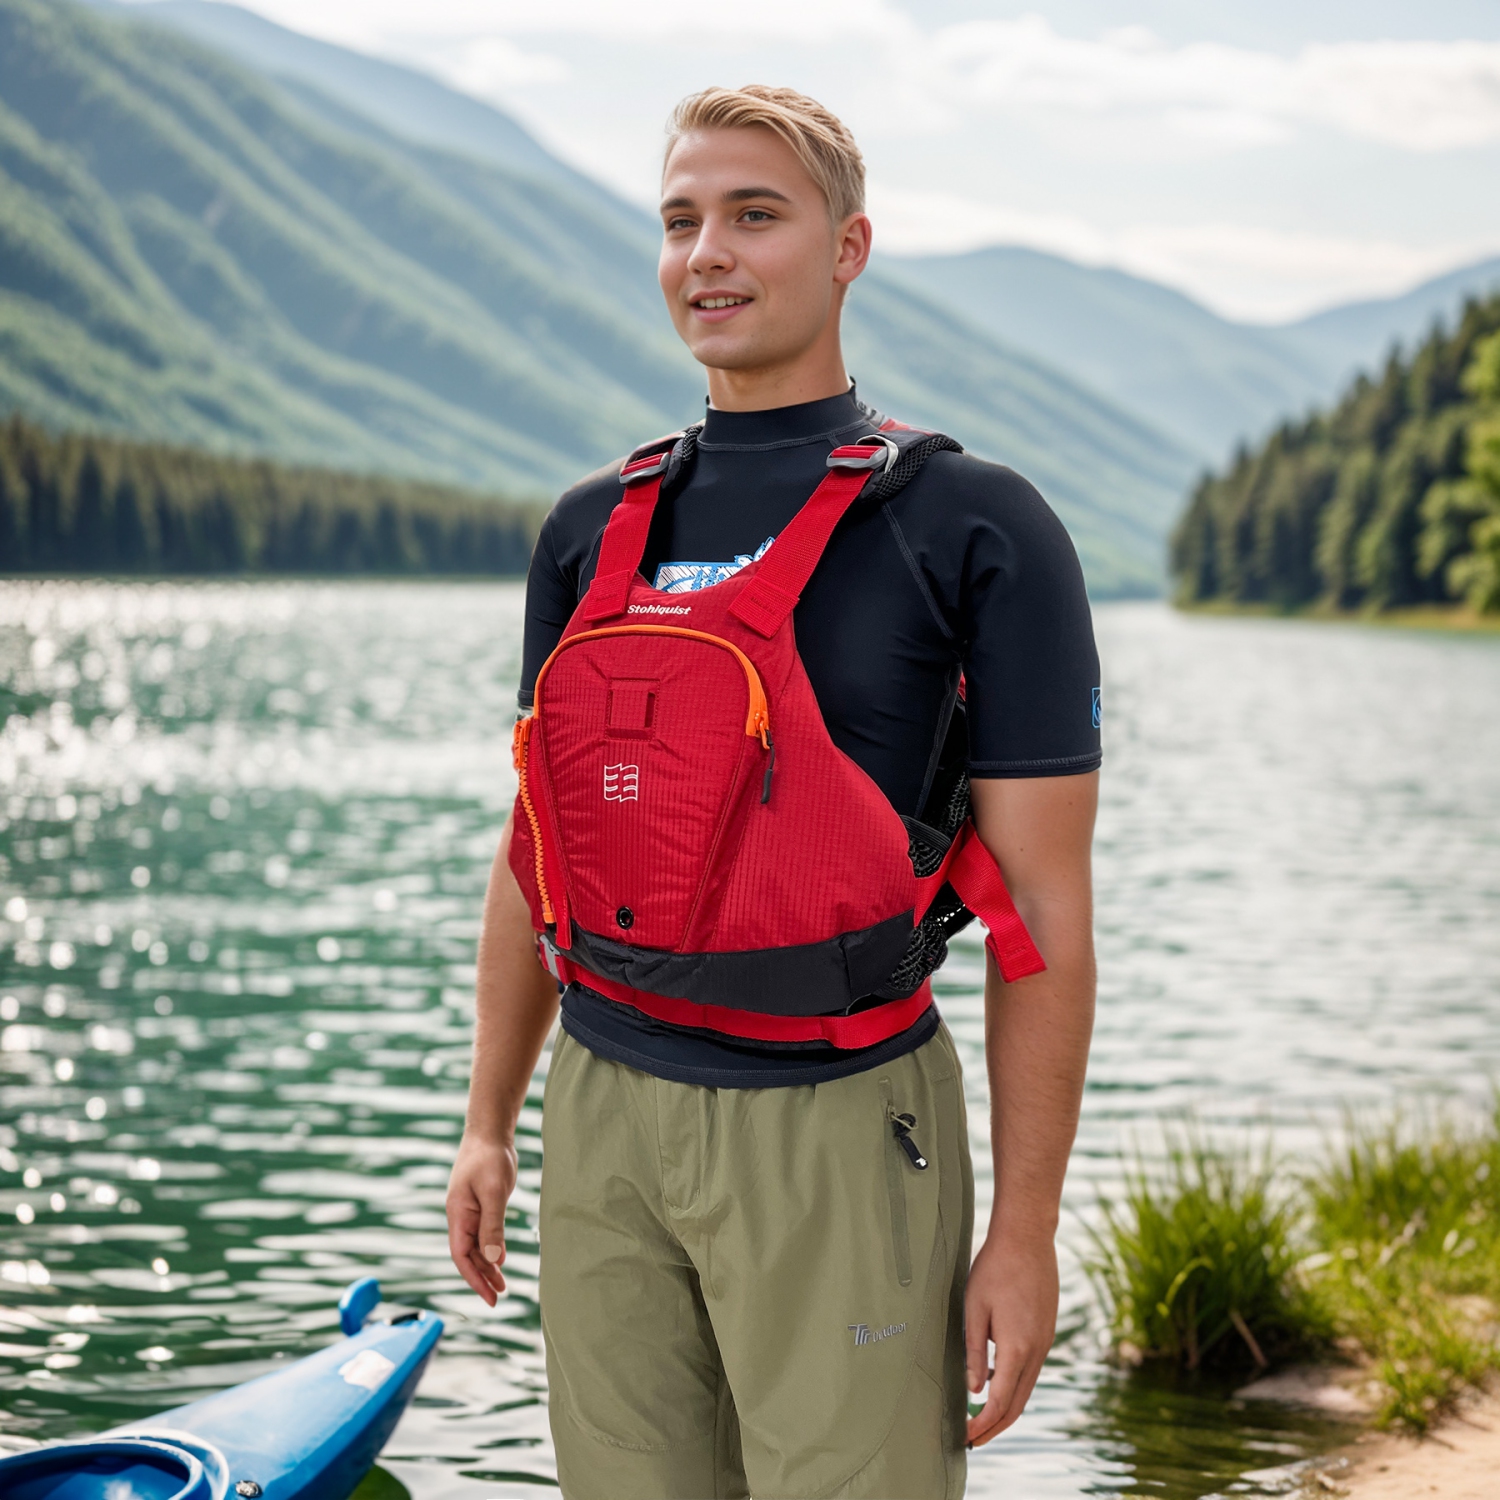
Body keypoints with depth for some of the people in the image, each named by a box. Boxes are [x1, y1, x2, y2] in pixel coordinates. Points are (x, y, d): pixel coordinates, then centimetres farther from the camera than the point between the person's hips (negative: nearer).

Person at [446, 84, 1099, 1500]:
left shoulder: (976, 528, -6)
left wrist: (1024, 1228, -9)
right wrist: (489, 1119, 15)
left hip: (839, 1127, -4)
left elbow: (1043, 909, -7)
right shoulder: (593, 529, 9)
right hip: (606, 1117, 4)